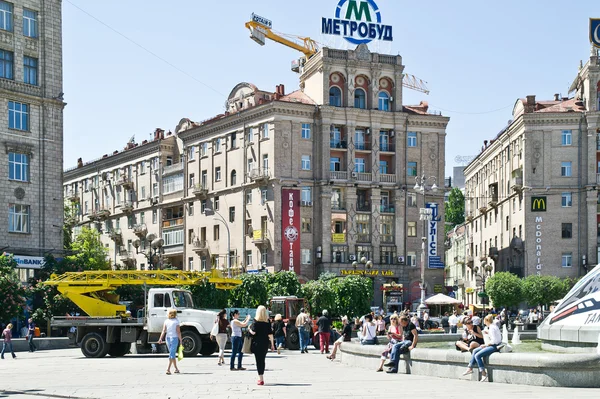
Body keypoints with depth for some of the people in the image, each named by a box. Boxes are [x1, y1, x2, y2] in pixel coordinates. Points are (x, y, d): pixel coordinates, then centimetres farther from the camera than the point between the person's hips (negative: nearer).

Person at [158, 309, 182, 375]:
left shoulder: (166, 321, 5)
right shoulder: (176, 321, -6)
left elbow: (163, 331, -4)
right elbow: (178, 332, -9)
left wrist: (160, 339, -8)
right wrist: (180, 340, -4)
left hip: (168, 338, 4)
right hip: (174, 338, -4)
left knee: (173, 354, 16)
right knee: (172, 354, -6)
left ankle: (176, 369, 23)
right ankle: (168, 369, -18)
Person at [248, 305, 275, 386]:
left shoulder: (256, 321, -9)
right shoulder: (267, 322, 2)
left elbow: (253, 332, -15)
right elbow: (270, 334, 1)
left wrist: (249, 329, 6)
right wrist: (272, 344, 7)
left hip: (257, 343, -4)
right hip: (265, 343, 4)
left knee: (258, 360, 0)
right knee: (262, 360, 16)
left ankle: (261, 379, -3)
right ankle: (261, 378, 25)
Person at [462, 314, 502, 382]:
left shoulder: (492, 328, -17)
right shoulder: (494, 326, 13)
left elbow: (494, 341, -21)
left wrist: (486, 345, -11)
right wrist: (488, 333, 12)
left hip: (494, 346, -11)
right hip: (493, 345, 11)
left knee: (477, 355, -18)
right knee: (475, 351, 13)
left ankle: (483, 374, -15)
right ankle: (470, 368, 15)